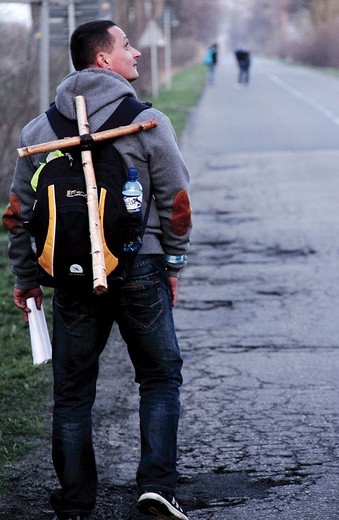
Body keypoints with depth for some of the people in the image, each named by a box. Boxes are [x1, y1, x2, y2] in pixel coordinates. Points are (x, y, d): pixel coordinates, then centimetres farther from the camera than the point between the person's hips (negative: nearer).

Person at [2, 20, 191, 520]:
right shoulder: (148, 122, -6)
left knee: (72, 393, 11)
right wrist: (173, 263, 9)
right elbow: (176, 203, -5)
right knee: (160, 377, 13)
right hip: (140, 270, -3)